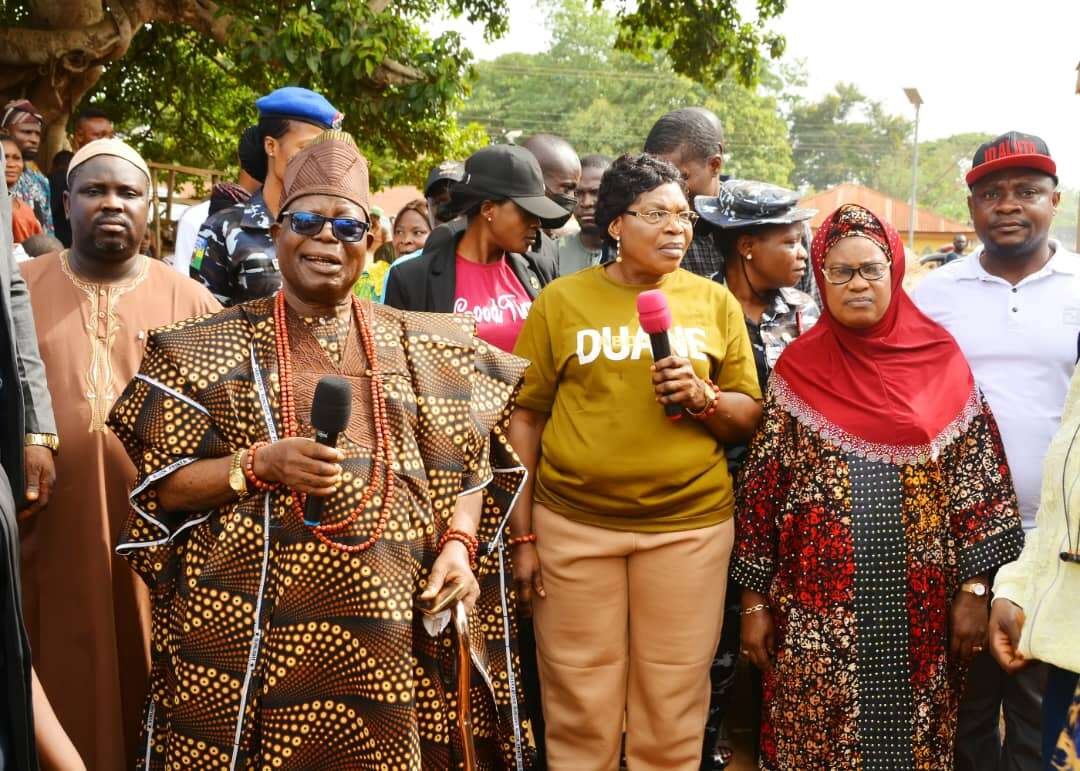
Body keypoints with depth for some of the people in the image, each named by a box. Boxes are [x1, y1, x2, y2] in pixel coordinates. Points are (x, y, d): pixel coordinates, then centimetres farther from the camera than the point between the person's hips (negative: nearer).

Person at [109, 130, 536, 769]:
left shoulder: (421, 347, 10)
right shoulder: (209, 348, 4)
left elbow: (464, 468, 12)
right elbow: (158, 486, 2)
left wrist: (458, 544, -5)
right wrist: (258, 464, -13)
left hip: (392, 623, 2)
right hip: (249, 627, -1)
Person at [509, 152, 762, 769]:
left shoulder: (715, 301, 7)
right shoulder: (562, 300, 3)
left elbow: (750, 419, 10)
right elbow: (526, 416, 3)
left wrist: (703, 398, -11)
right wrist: (522, 533, 0)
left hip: (689, 524, 1)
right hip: (573, 523, -1)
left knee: (673, 717, 8)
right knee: (580, 713, 7)